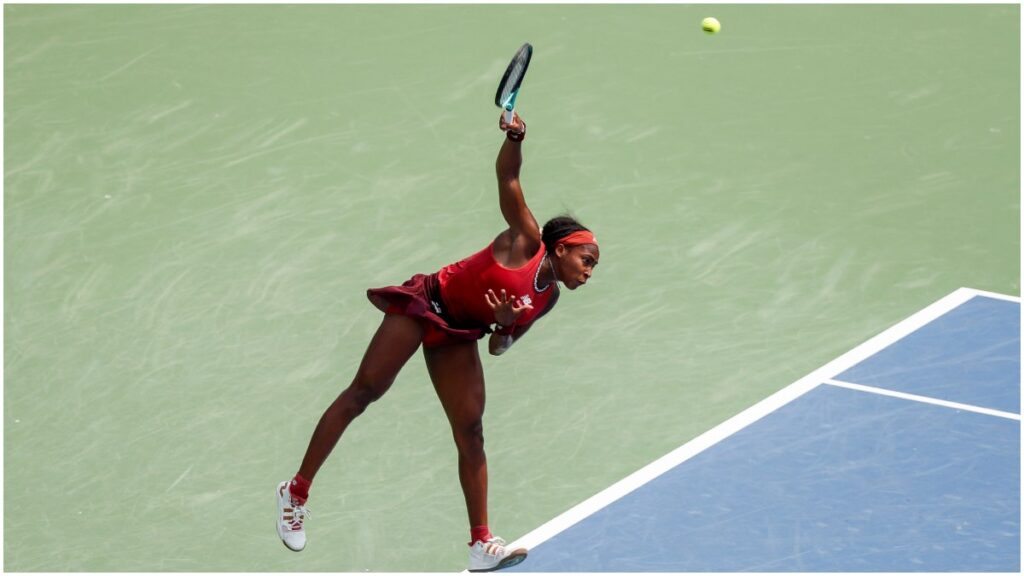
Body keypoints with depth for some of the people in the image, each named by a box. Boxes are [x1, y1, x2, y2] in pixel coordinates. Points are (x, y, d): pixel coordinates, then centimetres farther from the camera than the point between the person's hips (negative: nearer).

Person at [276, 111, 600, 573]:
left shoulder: (548, 298, 8)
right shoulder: (527, 241, -10)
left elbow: (498, 347, 12)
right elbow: (508, 178, -19)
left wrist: (505, 326, -11)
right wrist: (515, 138, -38)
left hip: (457, 336, 7)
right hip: (425, 303, -7)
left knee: (470, 432, -1)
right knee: (363, 392, -9)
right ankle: (296, 490, 0)